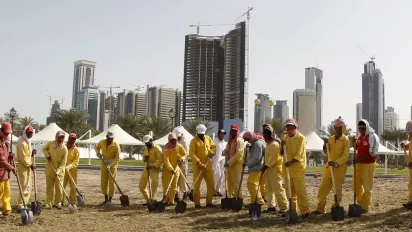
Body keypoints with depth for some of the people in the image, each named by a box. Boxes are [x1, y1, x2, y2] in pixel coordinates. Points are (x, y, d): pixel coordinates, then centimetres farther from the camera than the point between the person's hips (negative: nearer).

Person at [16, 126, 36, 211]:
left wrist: (32, 153, 4)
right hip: (23, 166, -10)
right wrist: (29, 164, -13)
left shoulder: (27, 141, 14)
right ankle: (20, 206, -4)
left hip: (27, 166, 10)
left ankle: (24, 204, 22)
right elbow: (22, 157, -20)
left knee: (28, 187, 14)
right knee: (24, 187, -9)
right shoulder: (22, 142, -17)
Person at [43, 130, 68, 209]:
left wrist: (57, 171, -22)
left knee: (59, 188, 3)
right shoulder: (50, 143, -3)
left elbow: (63, 163, -12)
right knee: (49, 187, 6)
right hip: (49, 170, 2)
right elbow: (44, 149, 17)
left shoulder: (64, 148, -12)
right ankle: (49, 203, 13)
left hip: (59, 171, -2)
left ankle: (57, 203, 16)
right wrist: (47, 155, -4)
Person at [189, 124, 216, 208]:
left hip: (208, 165, 5)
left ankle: (209, 202, 19)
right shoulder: (194, 141, -7)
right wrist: (199, 163, -21)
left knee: (211, 184, 7)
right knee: (197, 185, -1)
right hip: (197, 166, -5)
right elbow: (192, 154, -13)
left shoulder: (208, 139, 9)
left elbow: (213, 147, 21)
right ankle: (197, 203, 8)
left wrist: (212, 152, -3)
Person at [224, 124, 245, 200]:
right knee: (230, 182, 11)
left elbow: (239, 153, -18)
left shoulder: (239, 140, -9)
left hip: (237, 164, -8)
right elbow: (227, 151, 26)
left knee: (236, 182, -8)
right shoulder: (230, 140, 18)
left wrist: (230, 162, -19)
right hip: (230, 164, 8)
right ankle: (231, 197, 20)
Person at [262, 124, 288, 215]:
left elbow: (273, 158, -22)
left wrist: (266, 166, -16)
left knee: (278, 188, -12)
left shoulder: (274, 144, -16)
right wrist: (266, 167, 11)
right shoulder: (269, 143, 15)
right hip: (270, 168, 10)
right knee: (269, 188, 13)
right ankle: (271, 206, 20)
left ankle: (284, 207, -10)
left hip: (275, 168, -10)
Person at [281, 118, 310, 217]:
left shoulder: (301, 138, -9)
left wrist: (290, 162, -29)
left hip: (298, 168, -6)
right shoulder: (286, 137, 11)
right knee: (290, 190, 10)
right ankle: (291, 209, 19)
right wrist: (282, 145, -7)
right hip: (288, 168, 6)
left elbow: (299, 155, -16)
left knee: (300, 190, -8)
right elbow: (282, 153, 11)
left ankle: (305, 211, -4)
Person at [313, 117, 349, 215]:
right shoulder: (331, 139, 11)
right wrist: (325, 145, -4)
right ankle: (320, 208, 8)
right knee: (323, 188, 3)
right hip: (329, 166, 5)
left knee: (337, 189, 1)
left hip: (339, 167, -5)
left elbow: (345, 156, -12)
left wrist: (336, 163, -25)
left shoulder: (345, 140, -5)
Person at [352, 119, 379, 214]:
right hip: (359, 164, 8)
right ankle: (360, 203, 29)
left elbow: (372, 154, -20)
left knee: (367, 187, 0)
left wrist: (359, 159, -23)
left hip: (368, 164, -8)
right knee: (356, 185, 14)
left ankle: (365, 207, 9)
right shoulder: (360, 136, 10)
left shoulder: (373, 137, -15)